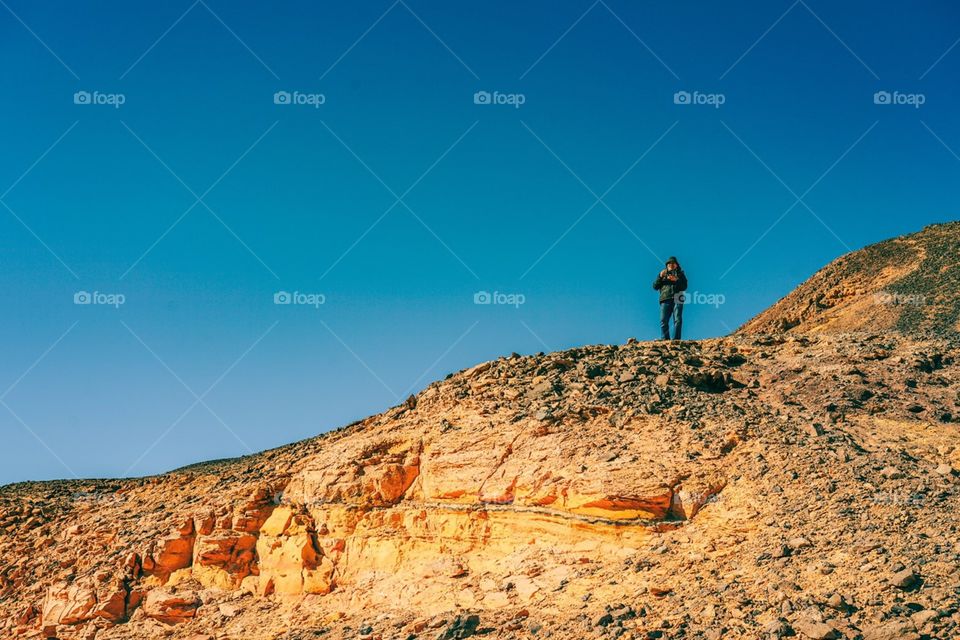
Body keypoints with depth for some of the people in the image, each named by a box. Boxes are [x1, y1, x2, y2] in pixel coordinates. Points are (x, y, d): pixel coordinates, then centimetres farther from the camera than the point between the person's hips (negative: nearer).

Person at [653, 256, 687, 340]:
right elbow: (655, 286, 15)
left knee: (678, 320, -13)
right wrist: (660, 277, 0)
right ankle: (664, 339, -16)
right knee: (663, 321, -12)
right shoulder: (663, 274, 25)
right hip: (665, 299, 1)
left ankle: (676, 339, -18)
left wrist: (676, 280, -8)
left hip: (677, 299, -1)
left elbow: (684, 287, 8)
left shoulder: (680, 274, 22)